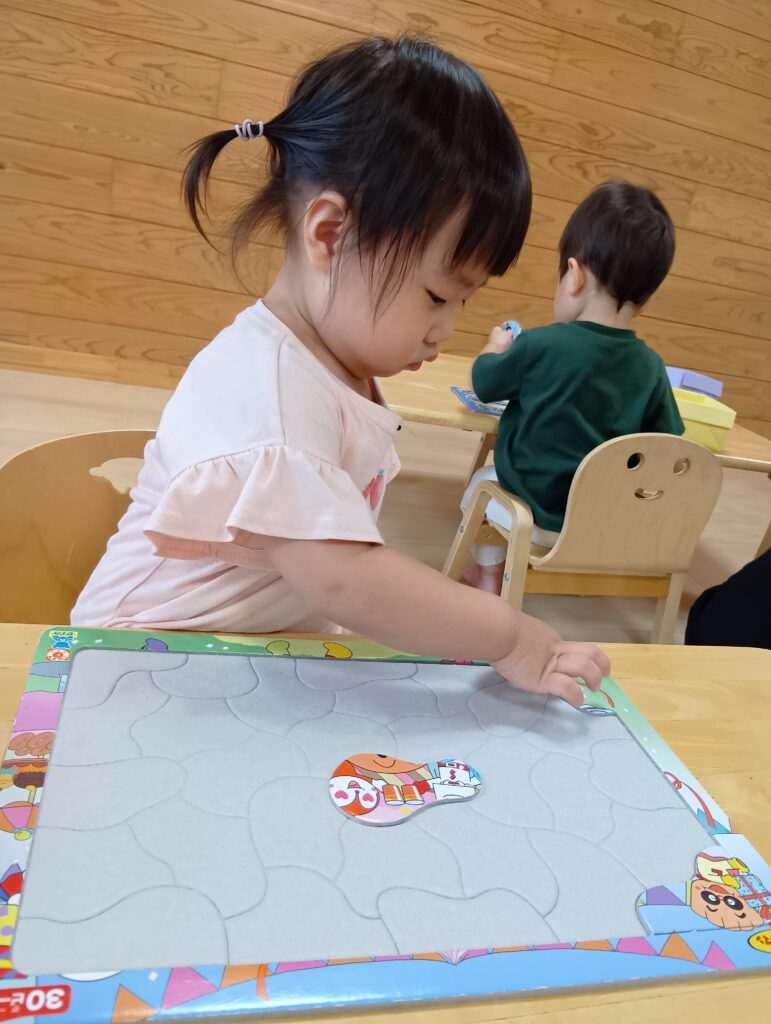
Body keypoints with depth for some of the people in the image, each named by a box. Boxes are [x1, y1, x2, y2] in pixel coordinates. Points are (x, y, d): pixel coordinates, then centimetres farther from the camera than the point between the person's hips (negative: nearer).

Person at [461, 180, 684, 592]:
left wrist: (495, 347, 17)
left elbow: (485, 384, -4)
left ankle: (489, 574, 35)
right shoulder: (651, 368, -10)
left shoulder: (540, 345, -22)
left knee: (482, 481, 27)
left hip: (537, 515, -4)